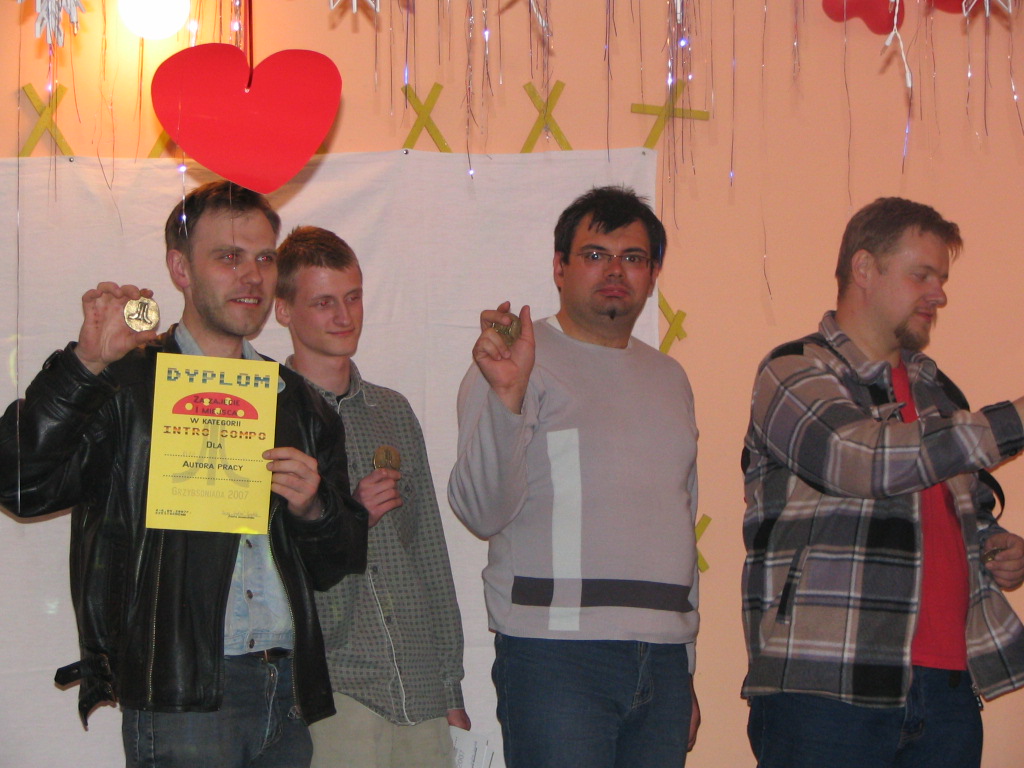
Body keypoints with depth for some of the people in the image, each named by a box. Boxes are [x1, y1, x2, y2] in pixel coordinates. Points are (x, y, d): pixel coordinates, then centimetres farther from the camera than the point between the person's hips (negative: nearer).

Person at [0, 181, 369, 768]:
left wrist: (312, 509, -3)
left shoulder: (297, 401, 17)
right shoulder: (125, 384, 0)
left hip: (286, 696, 5)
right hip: (179, 696, -5)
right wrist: (86, 363, -24)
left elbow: (335, 566, 18)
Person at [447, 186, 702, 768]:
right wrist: (507, 395, -27)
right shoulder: (522, 361, -1)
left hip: (663, 656, 6)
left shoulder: (669, 378, 19)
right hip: (557, 654, -5)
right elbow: (482, 512, -13)